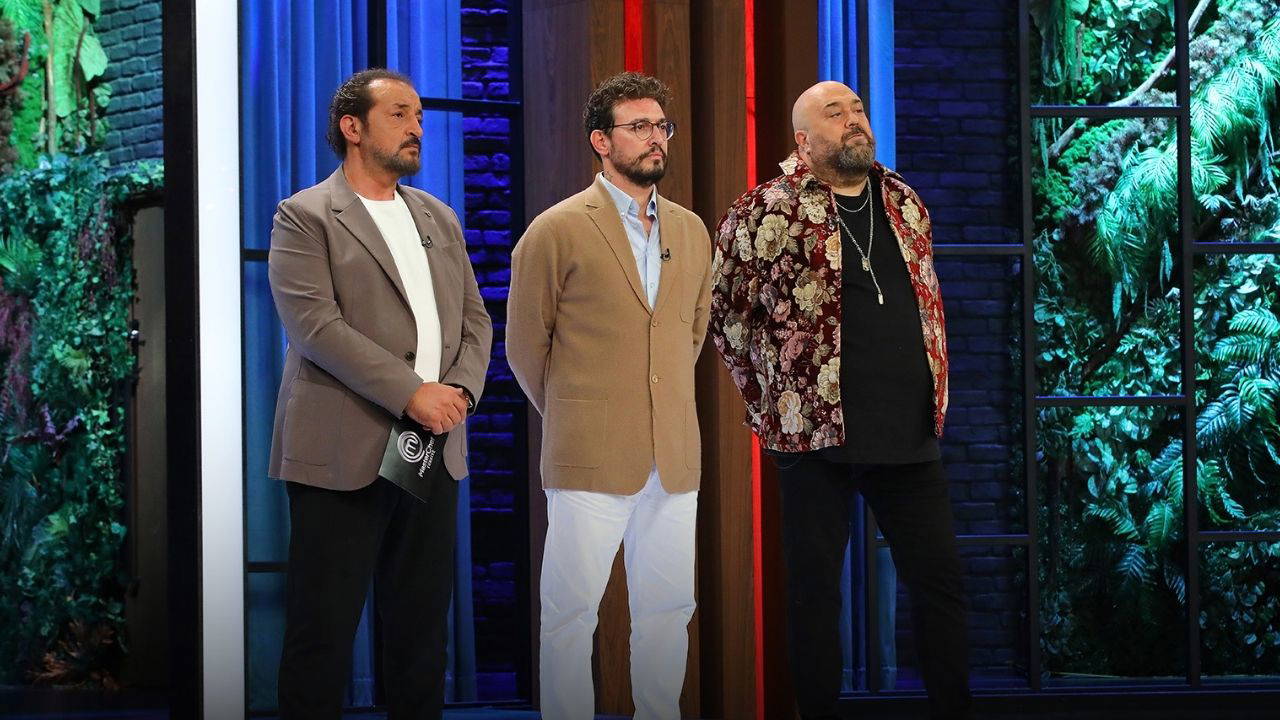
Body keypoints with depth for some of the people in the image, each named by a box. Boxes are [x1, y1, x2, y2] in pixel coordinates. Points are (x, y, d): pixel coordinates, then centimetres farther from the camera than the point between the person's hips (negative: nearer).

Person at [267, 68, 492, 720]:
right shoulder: (305, 218, -2)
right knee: (323, 628, -3)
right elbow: (315, 325, -13)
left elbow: (474, 318, 17)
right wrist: (411, 393, -18)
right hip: (343, 454, -6)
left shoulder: (438, 218, 18)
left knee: (421, 627, 8)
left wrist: (460, 389, -4)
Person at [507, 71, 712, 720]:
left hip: (675, 457, 5)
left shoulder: (692, 232, 12)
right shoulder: (557, 232, -4)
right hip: (591, 459, -5)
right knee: (571, 613, -1)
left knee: (668, 609, 9)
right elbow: (525, 345, 2)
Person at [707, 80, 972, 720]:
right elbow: (725, 310, 1)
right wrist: (766, 396, 2)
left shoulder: (905, 205, 12)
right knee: (814, 588, 3)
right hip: (816, 432, -5)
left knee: (940, 579, 6)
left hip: (910, 433, 5)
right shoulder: (768, 213, -5)